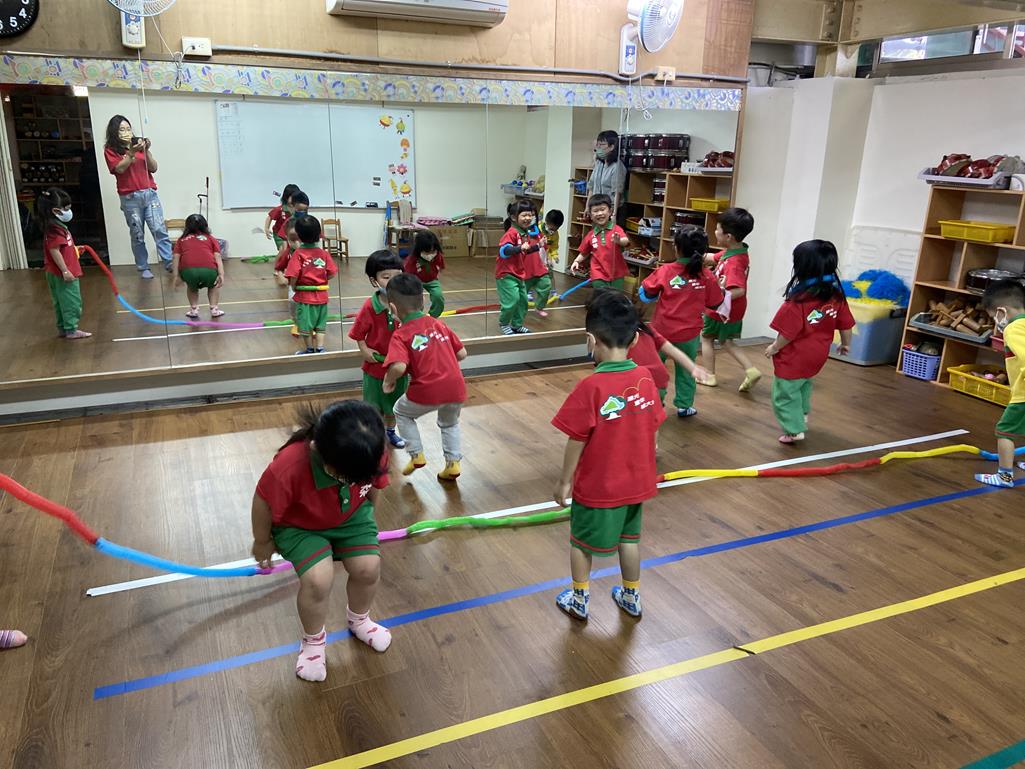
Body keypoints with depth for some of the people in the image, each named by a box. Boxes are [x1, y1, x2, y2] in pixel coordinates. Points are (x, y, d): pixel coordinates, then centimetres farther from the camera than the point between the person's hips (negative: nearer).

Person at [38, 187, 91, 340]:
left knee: (61, 302, 17)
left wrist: (74, 249, 25)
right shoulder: (55, 228, -20)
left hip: (56, 273, 10)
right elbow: (54, 251, -24)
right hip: (62, 273, -10)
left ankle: (63, 328, 26)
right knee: (71, 301, -2)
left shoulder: (54, 226, 11)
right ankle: (71, 330, 4)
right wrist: (65, 271, -25)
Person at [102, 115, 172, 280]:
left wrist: (147, 151, -5)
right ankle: (143, 268, 6)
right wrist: (132, 152, -16)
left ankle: (170, 263, -10)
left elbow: (153, 168, 9)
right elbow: (120, 168, -10)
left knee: (159, 230, -8)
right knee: (137, 235, 1)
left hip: (150, 194, 2)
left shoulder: (139, 145, 14)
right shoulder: (110, 150, 5)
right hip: (130, 198, -2)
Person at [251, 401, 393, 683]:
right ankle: (313, 640, 11)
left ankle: (359, 620, 25)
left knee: (368, 568, -11)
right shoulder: (289, 466, -42)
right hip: (299, 526, -3)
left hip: (352, 517, 3)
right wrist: (262, 543, -3)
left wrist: (367, 516, 14)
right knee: (319, 579, -22)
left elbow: (374, 485, -4)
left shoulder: (369, 452, -29)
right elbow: (263, 503, -21)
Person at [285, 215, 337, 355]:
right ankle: (320, 348, 15)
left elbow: (293, 275, -21)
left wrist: (293, 286, -2)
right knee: (320, 324, 15)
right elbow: (332, 273, -6)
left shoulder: (298, 254, -13)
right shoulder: (323, 253, -3)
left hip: (304, 295, -3)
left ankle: (309, 349, 23)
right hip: (322, 295, 3)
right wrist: (321, 280, 9)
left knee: (305, 326, 12)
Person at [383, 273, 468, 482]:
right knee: (449, 423, 34)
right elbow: (462, 354, 13)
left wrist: (389, 381, -1)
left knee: (401, 412, 28)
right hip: (456, 388, 5)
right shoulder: (438, 324, 12)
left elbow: (399, 367, -21)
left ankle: (416, 455, 25)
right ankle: (453, 463, 25)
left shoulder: (401, 335, -3)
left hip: (427, 391, -4)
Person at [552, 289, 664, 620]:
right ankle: (631, 597, 40)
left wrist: (564, 482, -4)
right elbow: (652, 432, 0)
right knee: (629, 537, 24)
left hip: (597, 486, -5)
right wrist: (644, 470, 16)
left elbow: (576, 442, -18)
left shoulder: (590, 387, -25)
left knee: (581, 541, 18)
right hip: (635, 482, 5)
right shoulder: (645, 378, -9)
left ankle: (579, 600, 34)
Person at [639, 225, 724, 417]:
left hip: (662, 331, -1)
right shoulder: (707, 276, -9)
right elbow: (715, 304, 1)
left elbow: (646, 293, -2)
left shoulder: (665, 271, -13)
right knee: (686, 370, 17)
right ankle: (684, 405, 23)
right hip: (690, 334, 1)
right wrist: (721, 288, 19)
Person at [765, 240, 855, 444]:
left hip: (794, 358, -7)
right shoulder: (837, 296, -6)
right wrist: (846, 344, 21)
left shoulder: (798, 300, -26)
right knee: (803, 383, 33)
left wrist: (774, 348, -7)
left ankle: (795, 430, 9)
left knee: (785, 393, 8)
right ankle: (802, 415, 46)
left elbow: (788, 333, -24)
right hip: (817, 355, 7)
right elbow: (846, 325, 4)